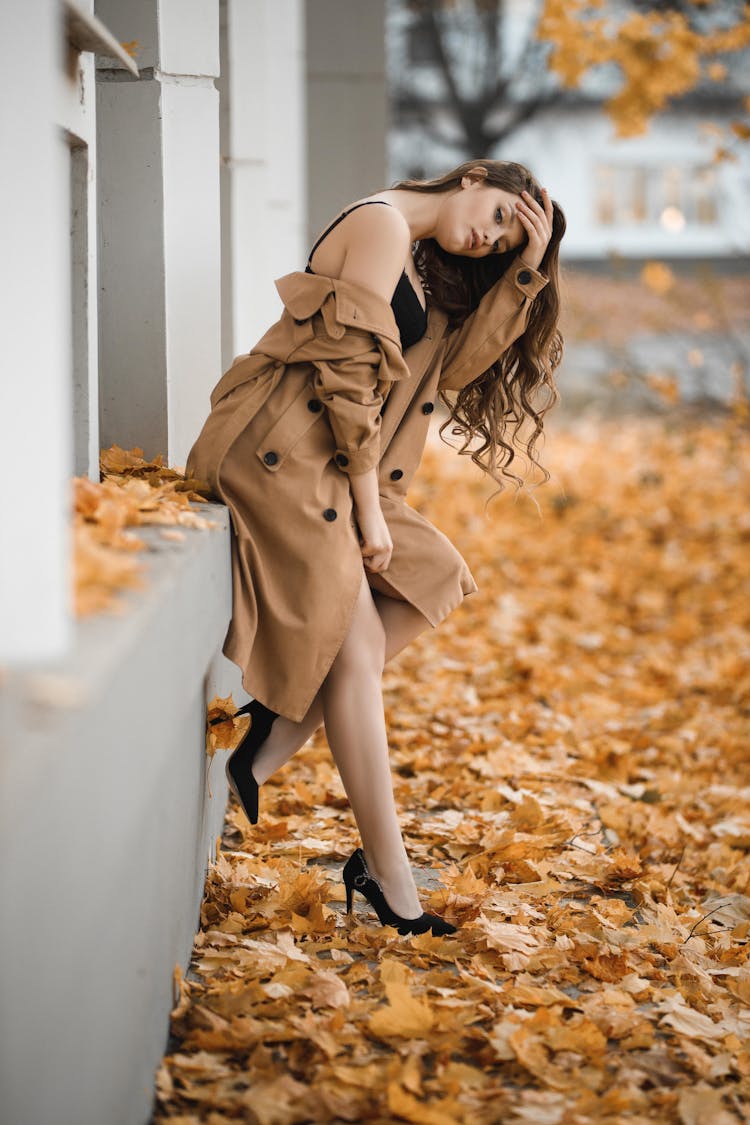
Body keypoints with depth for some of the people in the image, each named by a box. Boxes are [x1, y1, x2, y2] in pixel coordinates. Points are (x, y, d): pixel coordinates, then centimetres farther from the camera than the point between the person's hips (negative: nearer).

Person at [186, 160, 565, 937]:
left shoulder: (427, 267, 20)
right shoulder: (382, 225, -10)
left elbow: (458, 366, 6)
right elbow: (349, 369, -16)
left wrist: (528, 268, 1)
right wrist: (370, 504, -14)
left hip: (331, 459, 10)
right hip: (282, 451, -10)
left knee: (431, 581, 10)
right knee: (358, 648, -8)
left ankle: (275, 738, 5)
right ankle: (388, 878, -4)